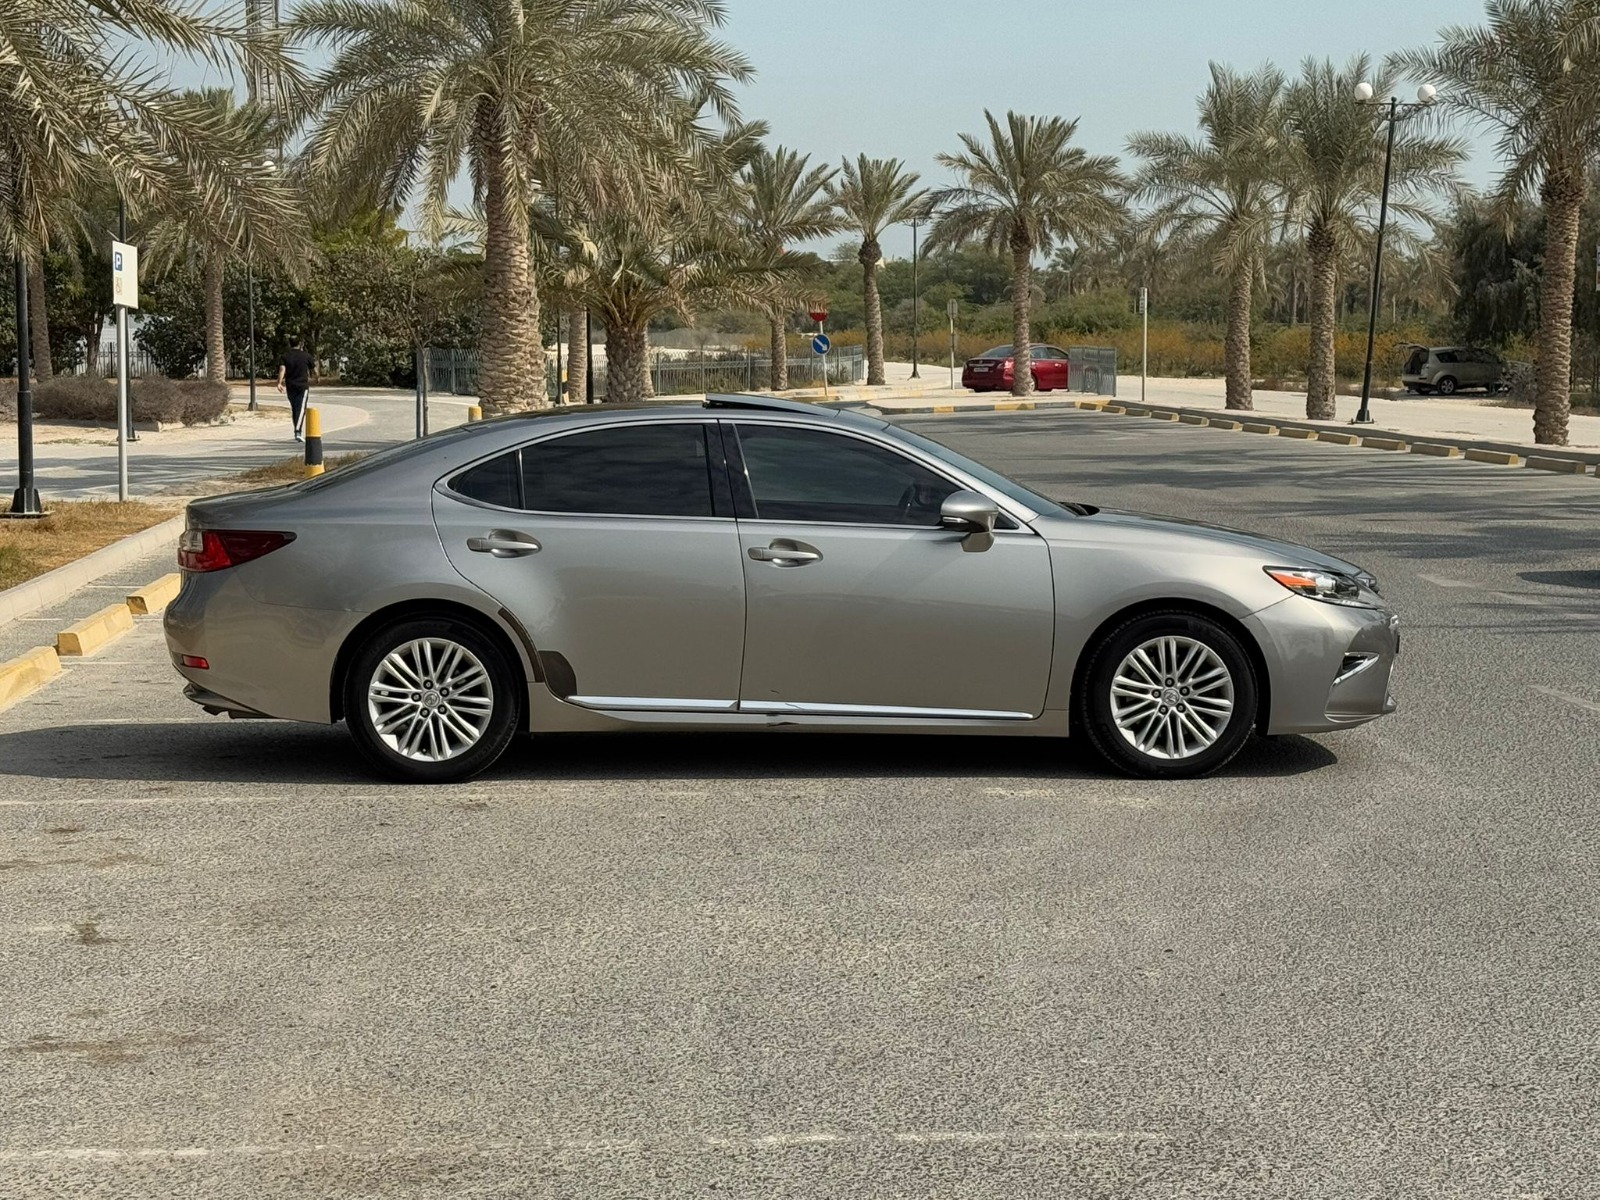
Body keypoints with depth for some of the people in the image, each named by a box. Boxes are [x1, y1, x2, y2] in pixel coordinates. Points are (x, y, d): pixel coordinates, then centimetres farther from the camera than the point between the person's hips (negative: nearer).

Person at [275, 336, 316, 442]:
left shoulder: (285, 356, 2)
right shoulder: (306, 356, 0)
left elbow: (282, 369, -14)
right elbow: (314, 369, 10)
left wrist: (279, 383, -20)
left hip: (290, 386, 2)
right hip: (303, 386, -2)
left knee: (294, 409, 15)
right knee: (301, 408, -10)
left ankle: (298, 432, 22)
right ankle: (298, 431, -29)